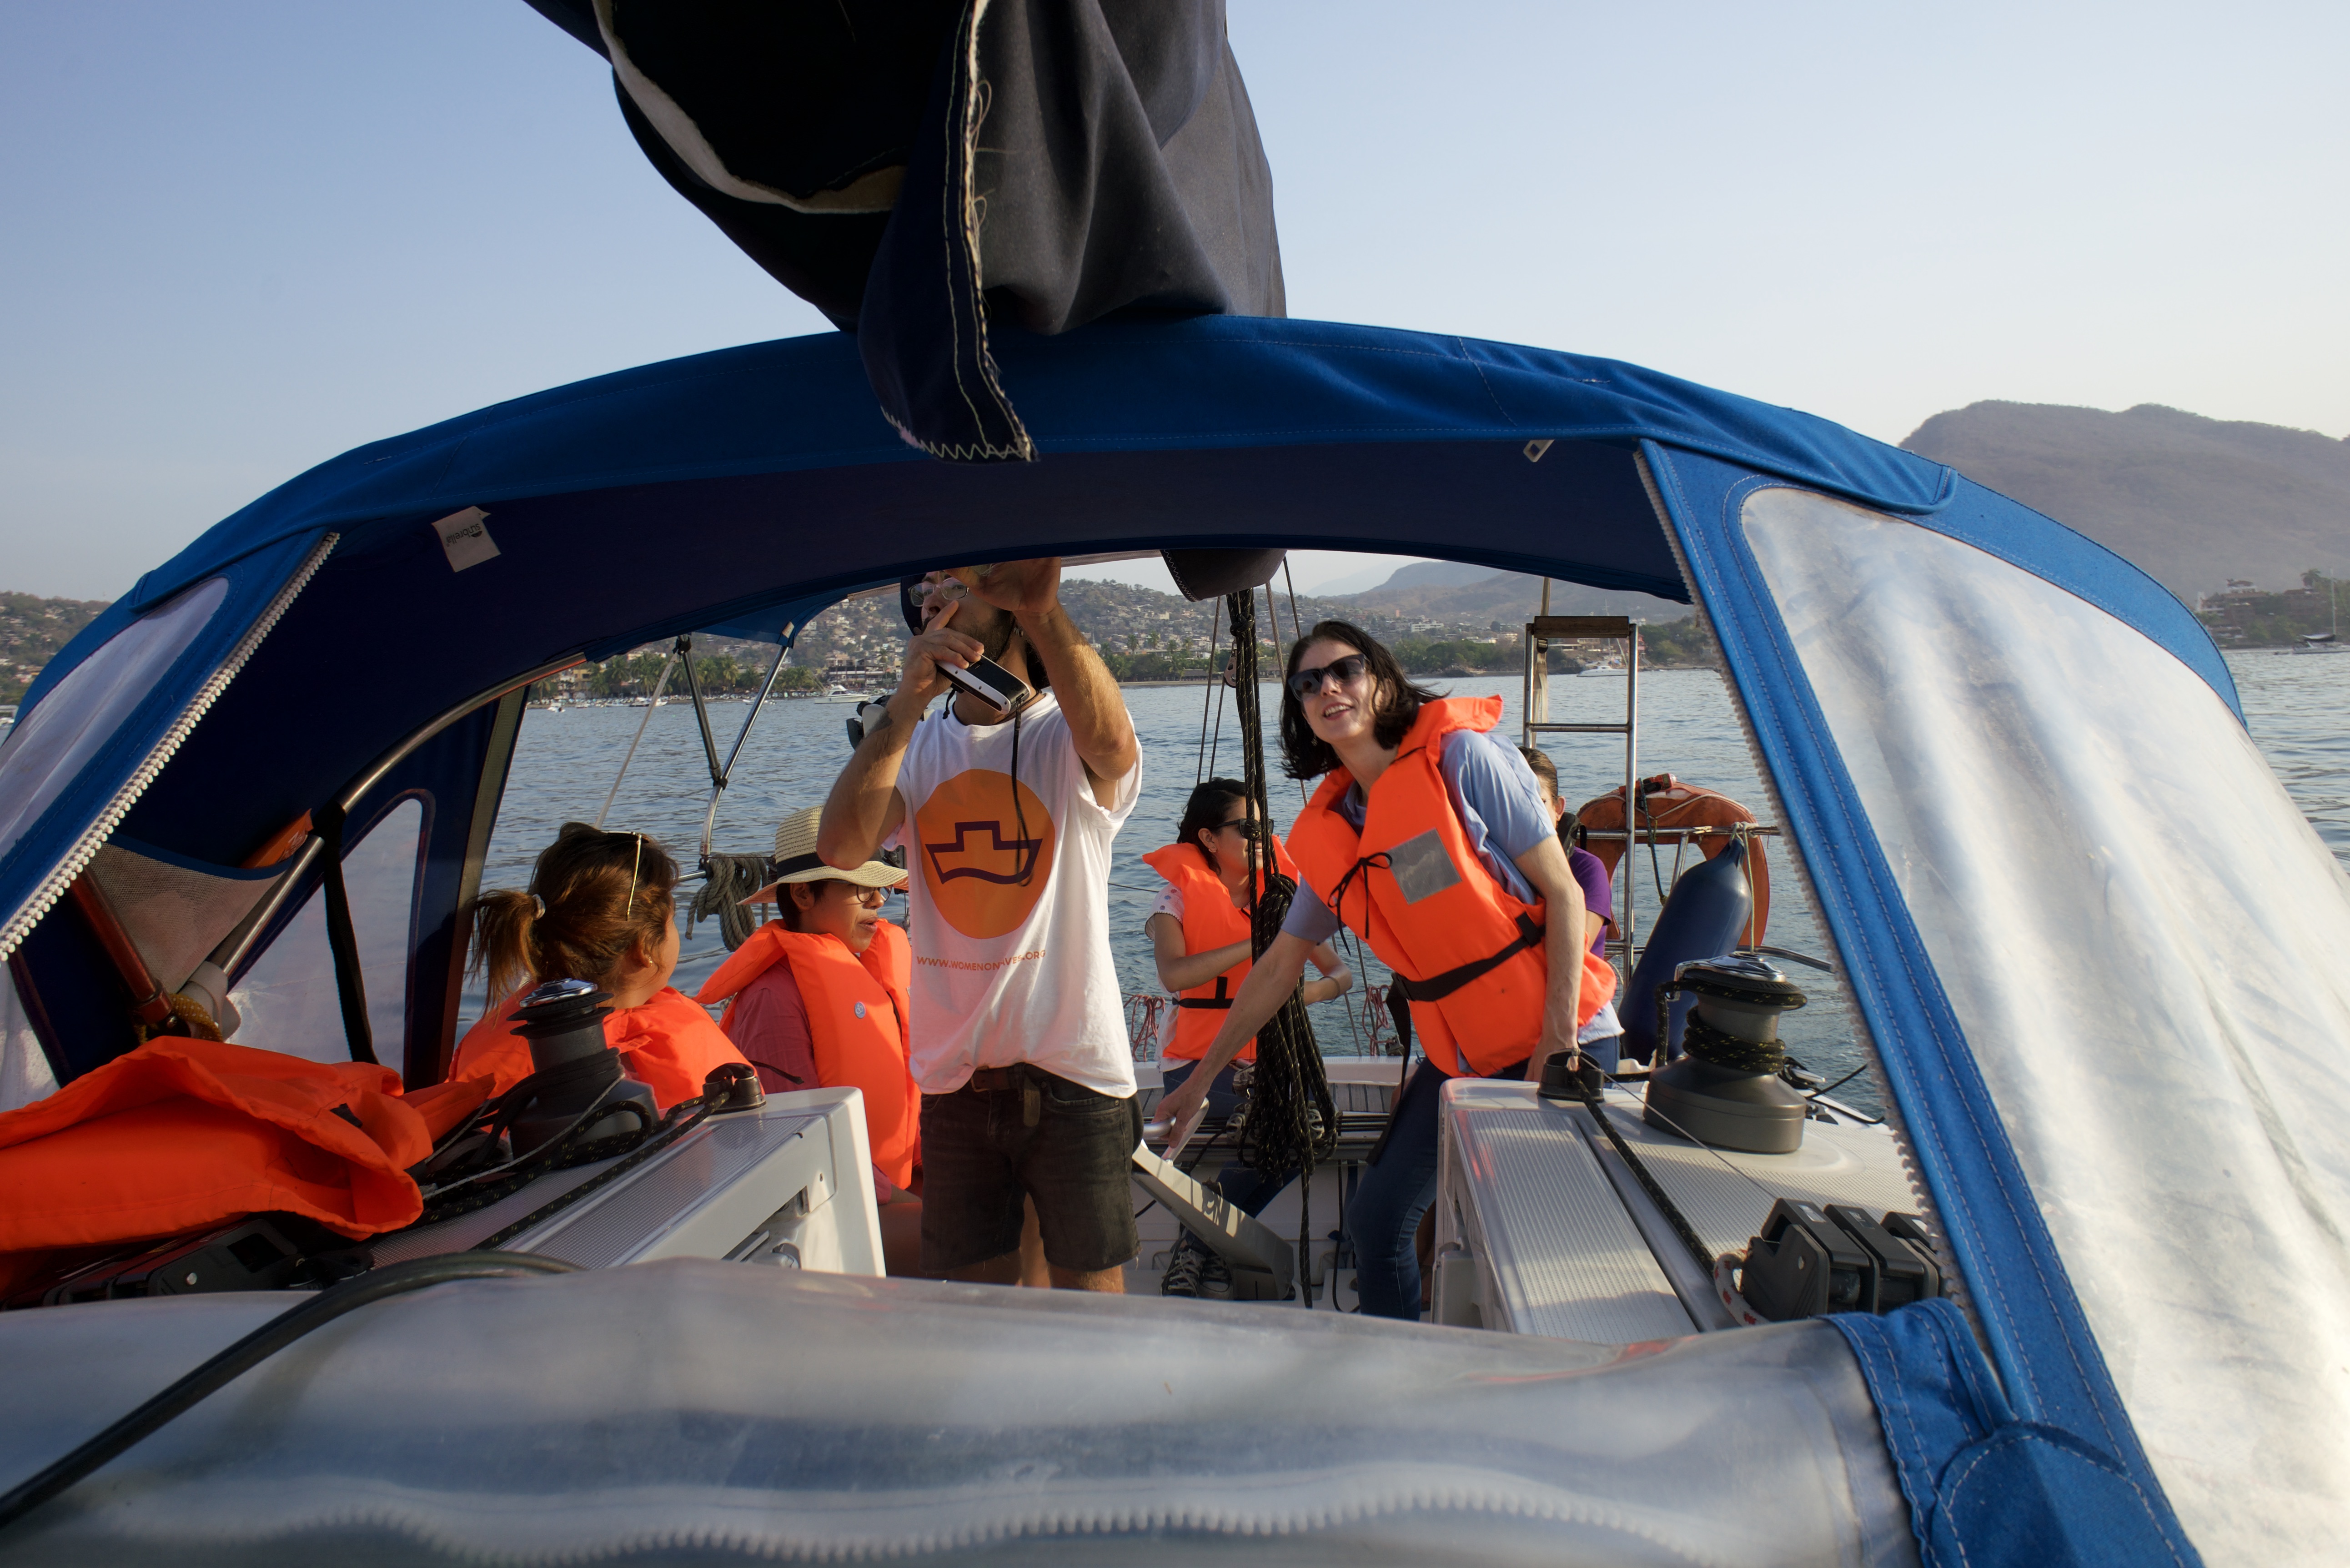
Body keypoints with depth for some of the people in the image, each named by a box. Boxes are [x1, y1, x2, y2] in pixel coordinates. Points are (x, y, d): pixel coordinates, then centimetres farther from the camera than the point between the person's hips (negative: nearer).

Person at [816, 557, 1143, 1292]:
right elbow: (840, 848, -12)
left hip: (1072, 1072, -3)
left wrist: (1045, 609, -43)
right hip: (953, 1074, 4)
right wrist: (908, 698, -20)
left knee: (1092, 1297, 11)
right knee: (971, 1304, 17)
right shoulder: (916, 746, 6)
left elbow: (1110, 745, -31)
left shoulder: (1066, 735, -5)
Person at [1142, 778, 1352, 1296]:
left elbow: (1343, 973, 6)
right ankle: (1206, 1245, -5)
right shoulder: (1180, 897, -1)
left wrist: (1312, 990, -18)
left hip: (1270, 1060, 4)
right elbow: (1174, 974, -22)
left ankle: (1203, 1244, -5)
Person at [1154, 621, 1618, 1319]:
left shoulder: (1460, 756, -12)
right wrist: (1199, 1080, 13)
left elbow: (1563, 894, -12)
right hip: (1460, 1057, 5)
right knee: (1377, 1219, 2)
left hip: (1560, 1039, -4)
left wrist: (1559, 1040, -18)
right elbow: (1279, 965, 11)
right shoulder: (1326, 834, 2)